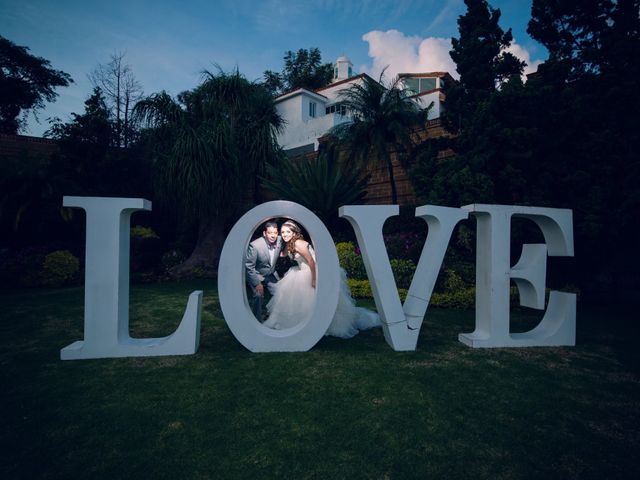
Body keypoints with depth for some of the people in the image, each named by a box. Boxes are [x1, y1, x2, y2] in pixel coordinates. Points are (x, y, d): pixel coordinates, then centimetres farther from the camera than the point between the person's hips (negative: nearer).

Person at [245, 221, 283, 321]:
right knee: (258, 296, -15)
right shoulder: (254, 245, -31)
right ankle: (257, 321, 6)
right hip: (256, 275, -4)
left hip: (271, 274, 5)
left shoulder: (280, 240, -19)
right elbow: (248, 266, -21)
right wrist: (257, 283, -19)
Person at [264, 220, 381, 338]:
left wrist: (314, 279, -24)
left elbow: (311, 261, -25)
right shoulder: (289, 244, 6)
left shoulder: (298, 243, -23)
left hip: (316, 271, -10)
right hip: (304, 272, 10)